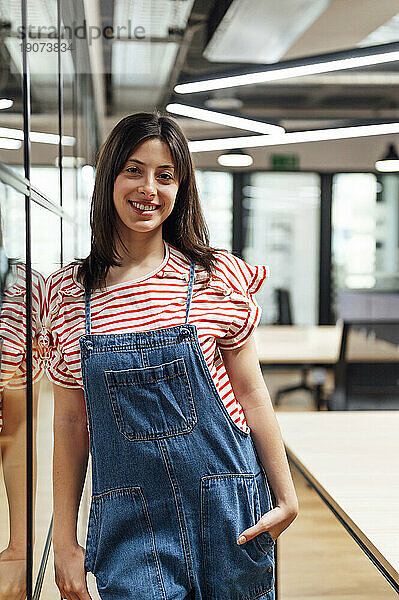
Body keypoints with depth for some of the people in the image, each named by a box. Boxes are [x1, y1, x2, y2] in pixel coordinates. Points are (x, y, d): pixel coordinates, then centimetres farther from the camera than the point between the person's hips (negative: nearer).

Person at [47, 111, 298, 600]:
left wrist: (286, 498, 4)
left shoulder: (218, 279, -4)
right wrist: (65, 542, 4)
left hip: (226, 507, 0)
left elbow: (251, 394, 2)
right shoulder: (66, 292, 0)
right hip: (127, 521, 1)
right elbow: (71, 421, 4)